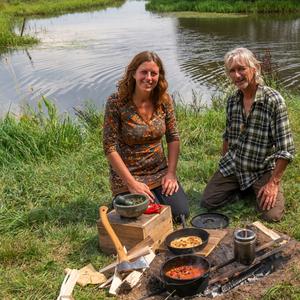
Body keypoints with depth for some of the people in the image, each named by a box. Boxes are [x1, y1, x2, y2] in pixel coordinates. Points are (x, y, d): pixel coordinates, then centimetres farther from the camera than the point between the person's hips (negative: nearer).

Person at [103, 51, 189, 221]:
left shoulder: (164, 100, -5)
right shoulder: (116, 103, -18)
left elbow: (173, 138, 4)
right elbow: (110, 148, -17)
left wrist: (171, 172, -6)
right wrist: (132, 183, -18)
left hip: (160, 172, 4)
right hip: (128, 175, -4)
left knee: (181, 212, -9)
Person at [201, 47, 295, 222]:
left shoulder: (273, 101, -19)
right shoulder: (232, 101, 0)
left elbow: (286, 149, -18)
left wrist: (273, 183, -19)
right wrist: (224, 164, 17)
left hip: (263, 170, -4)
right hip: (232, 166, 4)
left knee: (272, 215, -18)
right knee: (208, 202, -6)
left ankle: (257, 189, 14)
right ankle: (239, 188, 19)